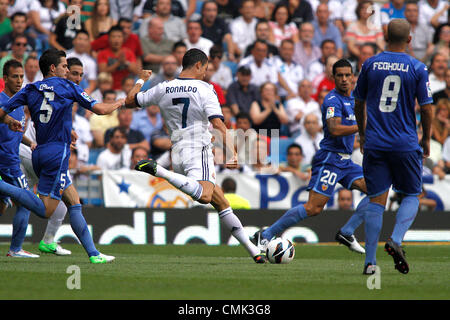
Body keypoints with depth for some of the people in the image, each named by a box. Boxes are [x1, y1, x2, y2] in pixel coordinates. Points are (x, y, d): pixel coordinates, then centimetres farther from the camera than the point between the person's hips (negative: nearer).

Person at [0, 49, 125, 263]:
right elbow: (99, 109, 2)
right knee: (45, 210, -12)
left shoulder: (30, 90, 11)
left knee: (73, 201, 11)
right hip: (57, 152, -7)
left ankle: (93, 253, 8)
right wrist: (119, 103, 22)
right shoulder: (67, 87, 0)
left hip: (40, 153, 7)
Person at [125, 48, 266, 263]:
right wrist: (232, 152, -18)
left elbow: (130, 101, 19)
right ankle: (158, 171, -37)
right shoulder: (204, 90, -4)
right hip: (198, 152, -8)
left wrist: (141, 80, 35)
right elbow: (217, 123, -14)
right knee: (204, 196, -33)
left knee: (221, 203, 11)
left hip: (177, 153, 8)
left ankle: (253, 250, 9)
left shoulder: (163, 89, 10)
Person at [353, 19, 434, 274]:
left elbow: (359, 104, 12)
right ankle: (396, 240, -10)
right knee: (412, 195, 14)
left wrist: (362, 135, 25)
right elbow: (426, 109, -3)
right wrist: (426, 140, 12)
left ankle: (370, 260, 0)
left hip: (374, 144, 2)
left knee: (376, 199, 6)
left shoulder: (370, 64, 3)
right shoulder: (418, 68, -4)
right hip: (406, 144, -2)